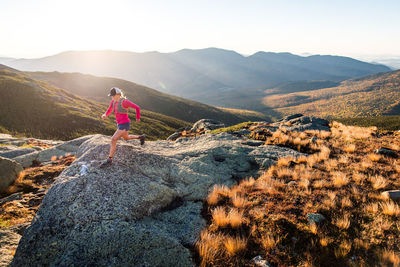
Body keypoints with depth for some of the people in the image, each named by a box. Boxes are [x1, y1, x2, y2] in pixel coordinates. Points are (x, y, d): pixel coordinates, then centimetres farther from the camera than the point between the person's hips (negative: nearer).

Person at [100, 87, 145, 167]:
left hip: (124, 125, -9)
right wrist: (104, 115, -12)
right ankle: (140, 137, 53)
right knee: (126, 138, 32)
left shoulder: (125, 102, -22)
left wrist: (138, 118, 1)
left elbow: (137, 107, -13)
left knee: (113, 140, -14)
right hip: (120, 124, 9)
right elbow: (109, 111, 13)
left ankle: (109, 160, -5)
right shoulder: (113, 101, 2)